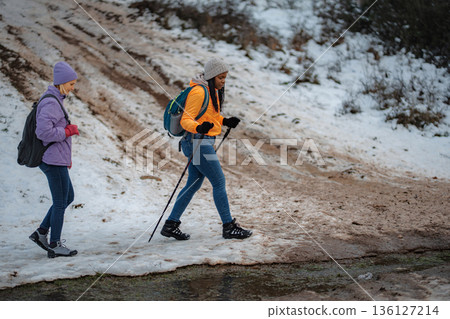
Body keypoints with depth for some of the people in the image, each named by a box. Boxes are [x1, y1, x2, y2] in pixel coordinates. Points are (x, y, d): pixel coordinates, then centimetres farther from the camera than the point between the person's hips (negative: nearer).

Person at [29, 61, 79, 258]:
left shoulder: (54, 100, 14)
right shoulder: (51, 103, -18)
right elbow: (43, 132, -26)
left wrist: (66, 158, 19)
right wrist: (68, 131, -14)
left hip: (57, 159, 10)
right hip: (54, 160, -10)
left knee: (68, 197, 18)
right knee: (60, 202, 0)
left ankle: (41, 232, 21)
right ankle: (55, 246, 10)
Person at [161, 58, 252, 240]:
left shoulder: (212, 91, 14)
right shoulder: (198, 92, -17)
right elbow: (186, 120, -19)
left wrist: (225, 121, 16)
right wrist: (199, 127, -37)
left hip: (203, 142, 10)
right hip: (199, 142, -10)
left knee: (194, 184, 11)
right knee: (219, 182, -4)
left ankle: (171, 225, 14)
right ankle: (229, 227, 5)